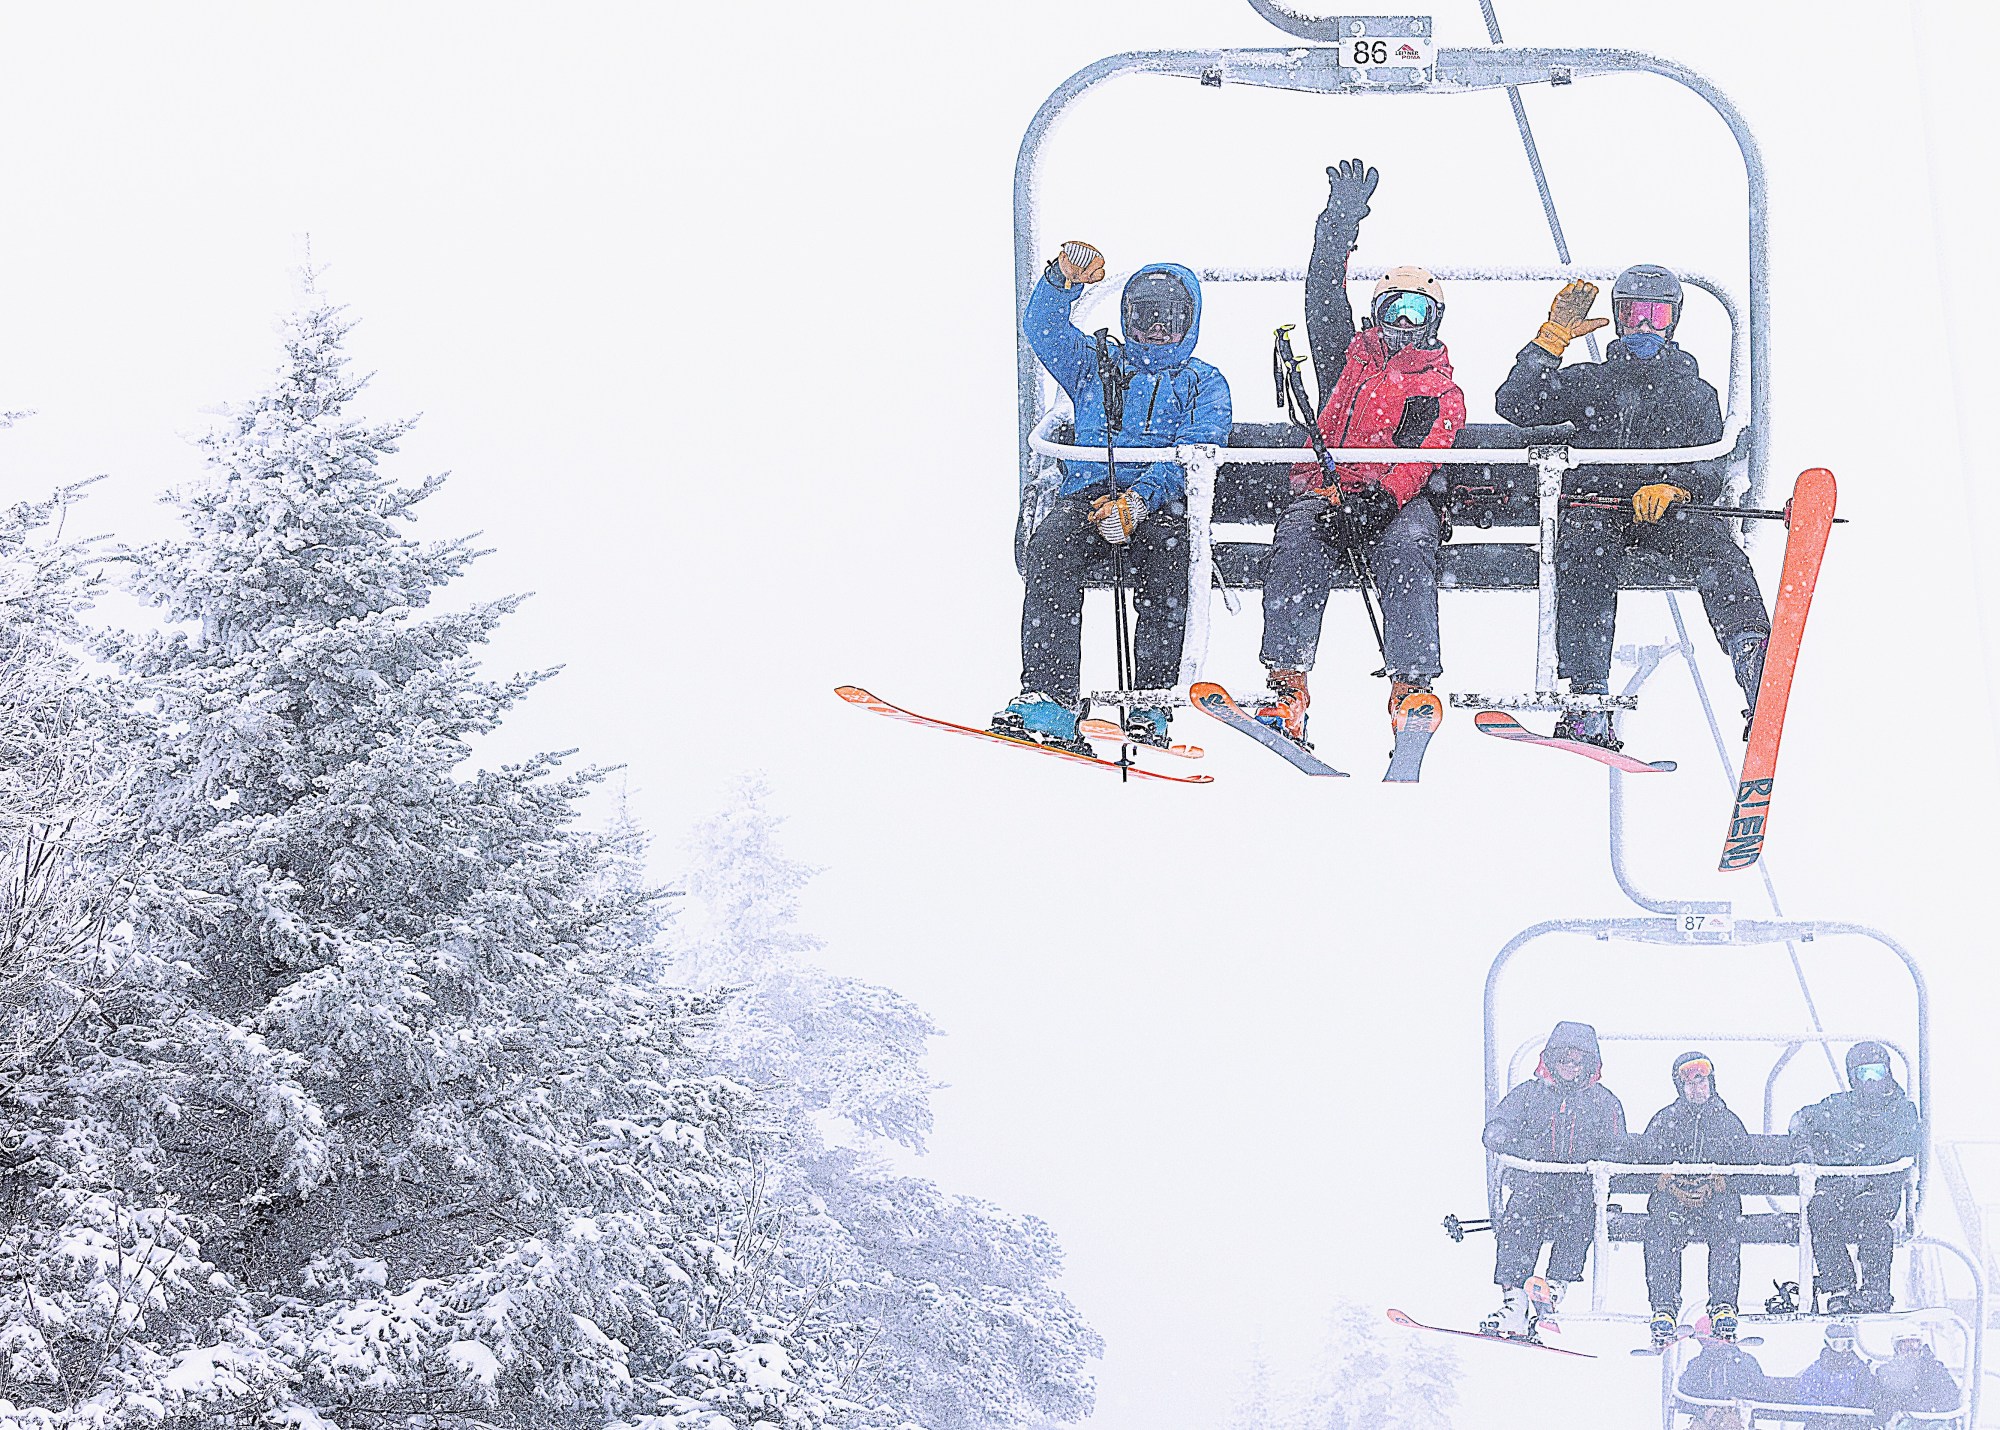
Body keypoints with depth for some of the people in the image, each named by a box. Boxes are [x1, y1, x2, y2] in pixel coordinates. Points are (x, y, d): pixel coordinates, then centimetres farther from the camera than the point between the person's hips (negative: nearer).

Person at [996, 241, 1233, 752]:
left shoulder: (1204, 384, 17)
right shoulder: (1095, 366, 26)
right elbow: (1041, 327, 10)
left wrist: (1138, 501, -19)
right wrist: (1064, 280, -12)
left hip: (1161, 502, -2)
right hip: (1089, 492, 2)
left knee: (1166, 553, -37)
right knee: (1050, 548, -32)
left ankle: (1152, 707, -33)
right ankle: (1050, 698, -40)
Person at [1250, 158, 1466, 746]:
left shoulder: (1443, 394, 17)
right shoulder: (1349, 359, 27)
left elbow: (1424, 457, -2)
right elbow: (1323, 295, 16)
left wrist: (1381, 498, -22)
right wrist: (1341, 223, 8)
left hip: (1396, 501, -1)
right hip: (1324, 491, 1)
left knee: (1409, 545, -36)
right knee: (1298, 542, -32)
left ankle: (1411, 687, -46)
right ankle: (1287, 687, -44)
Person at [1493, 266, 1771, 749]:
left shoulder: (1697, 395, 20)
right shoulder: (1589, 382, 22)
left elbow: (1711, 472, 5)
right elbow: (1514, 406, 8)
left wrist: (1669, 488, -18)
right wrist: (1554, 337, 4)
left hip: (1666, 511, 1)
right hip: (1594, 503, -1)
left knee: (1712, 544, -34)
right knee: (1585, 546, -37)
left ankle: (1756, 670, -55)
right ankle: (1590, 707, -48)